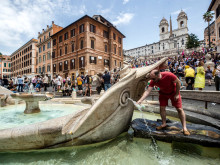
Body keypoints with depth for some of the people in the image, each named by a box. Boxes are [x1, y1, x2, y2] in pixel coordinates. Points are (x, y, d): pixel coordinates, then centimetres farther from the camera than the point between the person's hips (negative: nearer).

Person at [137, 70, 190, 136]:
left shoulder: (169, 75, -36)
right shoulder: (153, 81, -26)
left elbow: (178, 82, -20)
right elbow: (148, 91, -31)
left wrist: (177, 94, -16)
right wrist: (140, 100, -42)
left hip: (174, 92, -2)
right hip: (163, 93, 3)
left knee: (179, 109, -2)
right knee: (162, 108, 0)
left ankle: (184, 127, 10)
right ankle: (164, 124, 19)